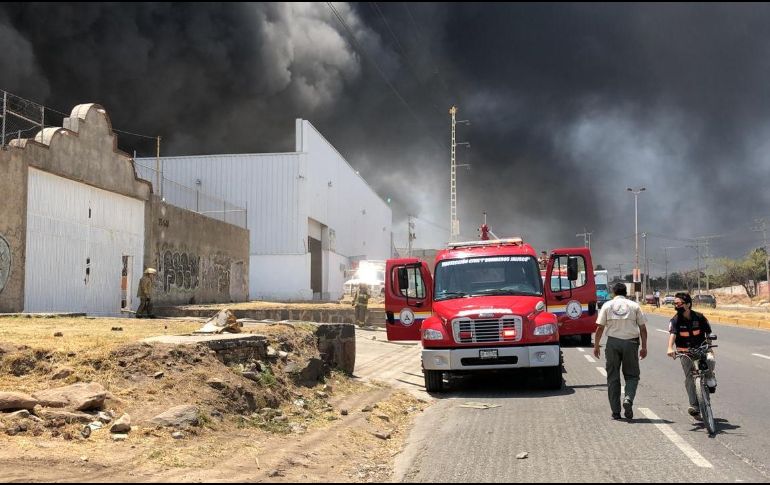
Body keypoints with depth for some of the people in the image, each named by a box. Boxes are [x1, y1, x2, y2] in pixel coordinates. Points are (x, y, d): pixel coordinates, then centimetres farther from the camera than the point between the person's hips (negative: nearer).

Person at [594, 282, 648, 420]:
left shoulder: (607, 305, 5)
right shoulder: (634, 306, 6)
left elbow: (600, 327, 1)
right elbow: (643, 328, 4)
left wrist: (596, 345, 8)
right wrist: (644, 347, 9)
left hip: (613, 342, 0)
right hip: (630, 342, 0)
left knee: (613, 377, 7)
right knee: (631, 375, 11)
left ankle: (615, 411, 7)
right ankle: (628, 398, -16)